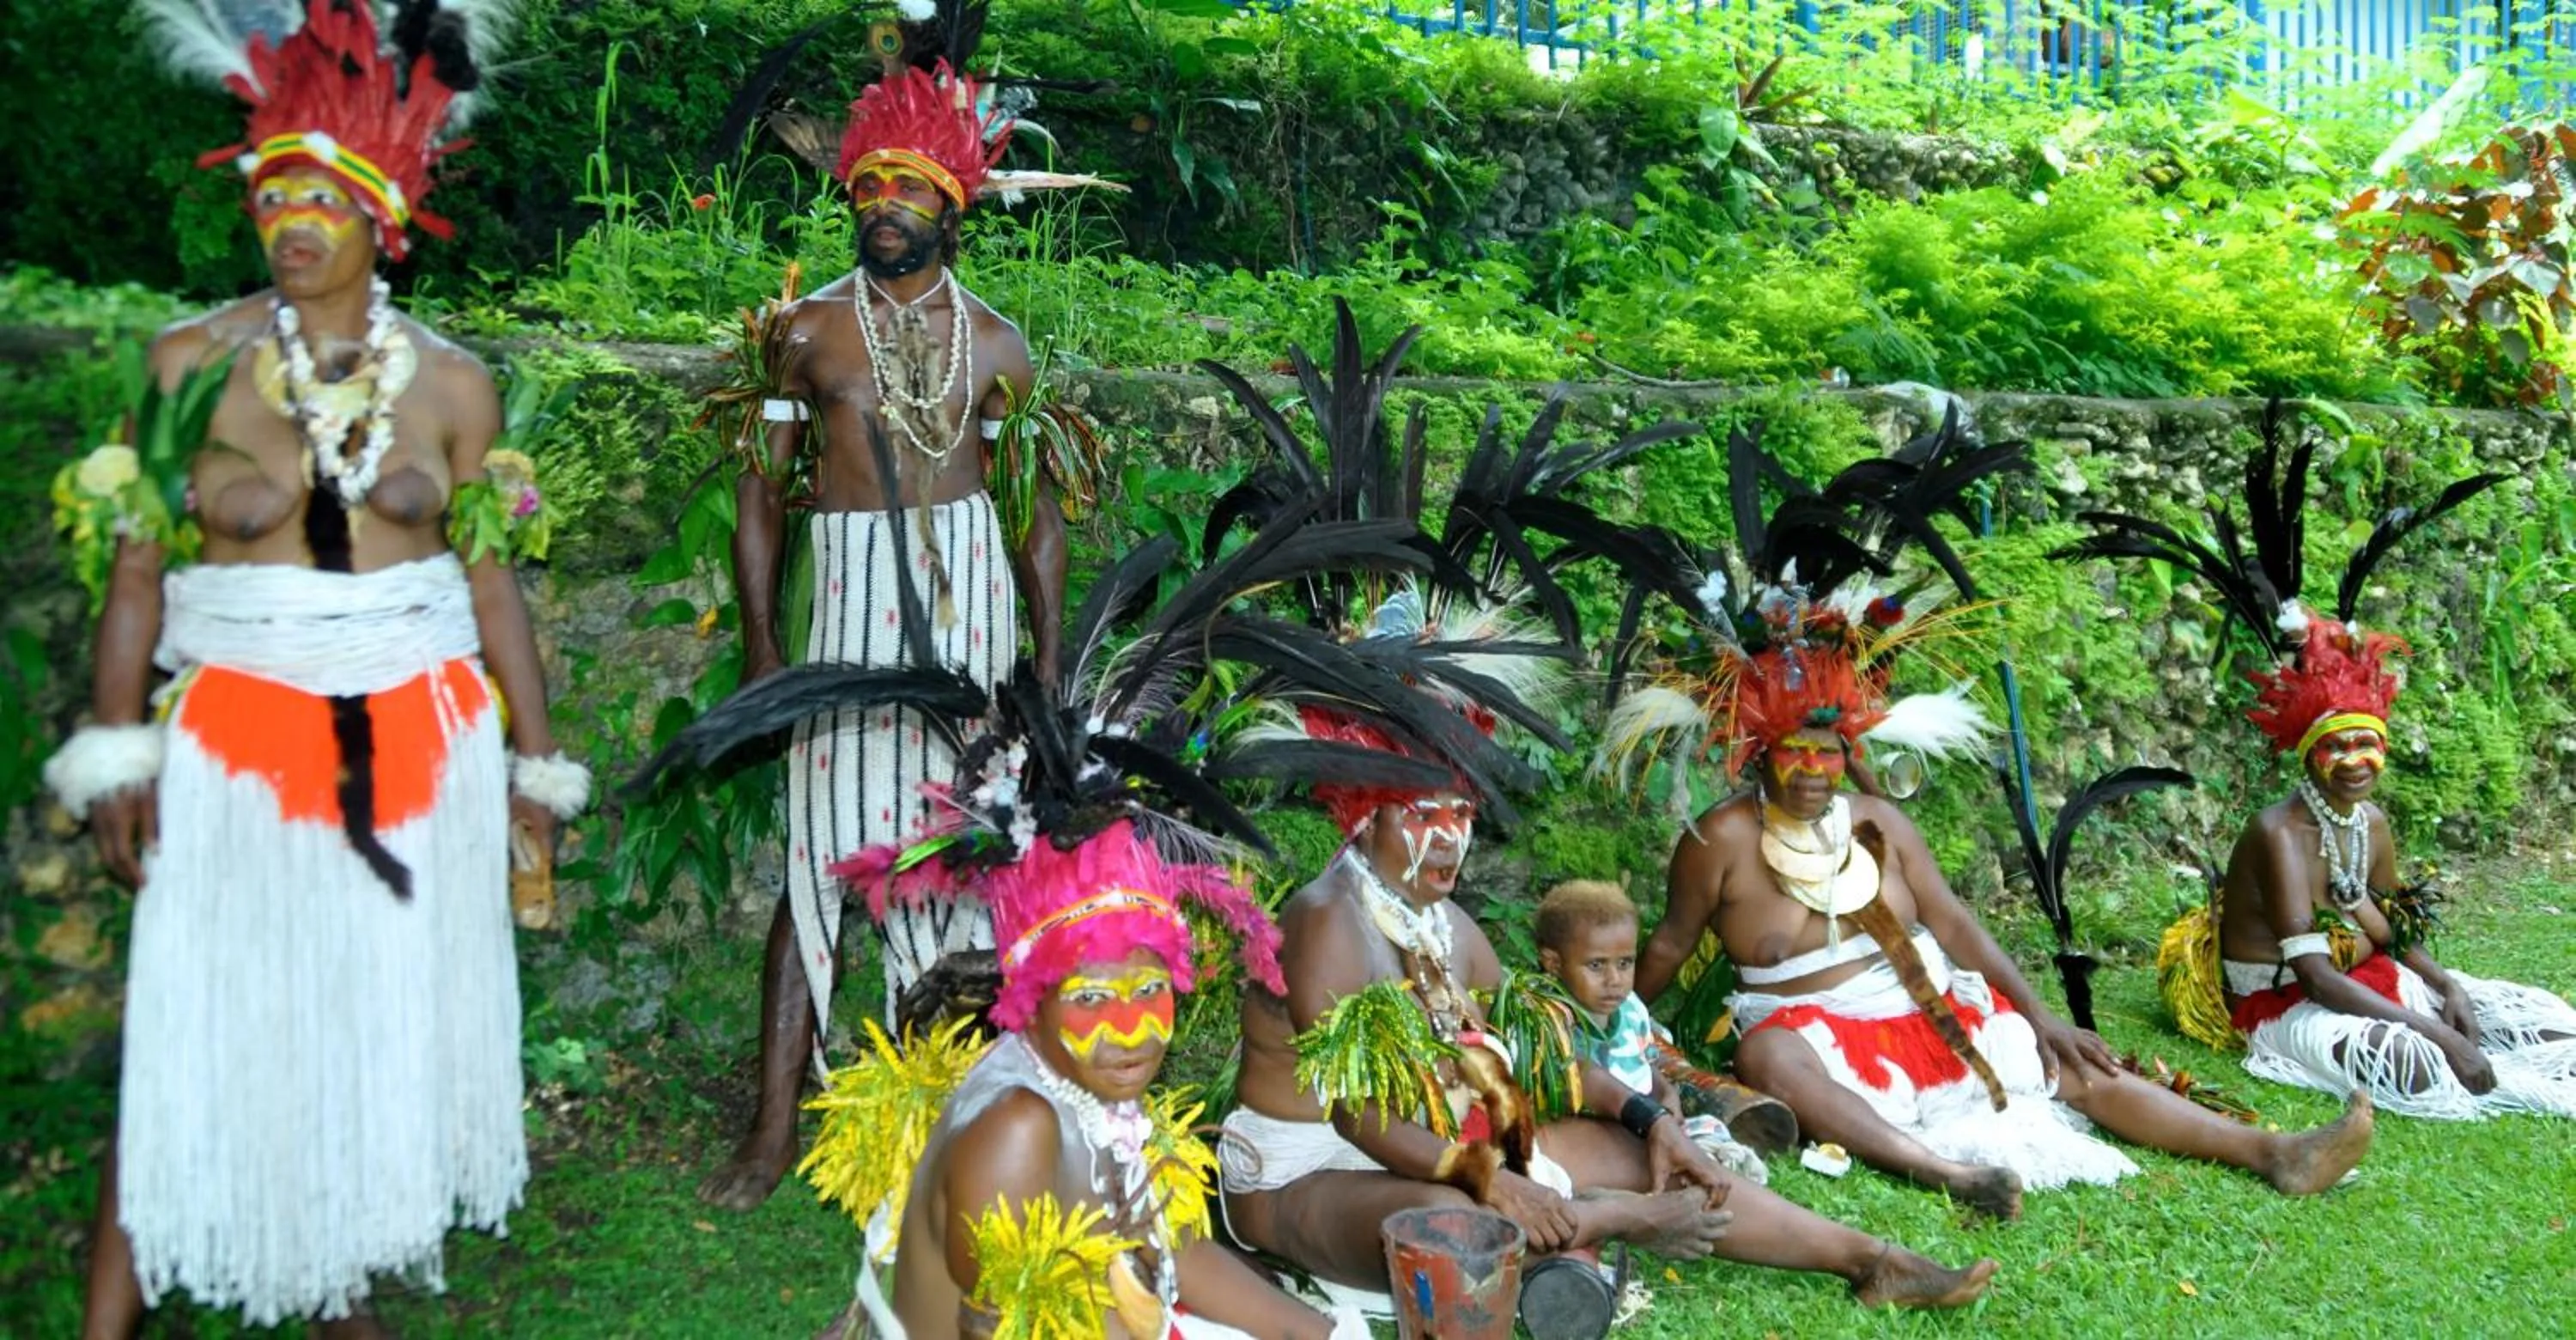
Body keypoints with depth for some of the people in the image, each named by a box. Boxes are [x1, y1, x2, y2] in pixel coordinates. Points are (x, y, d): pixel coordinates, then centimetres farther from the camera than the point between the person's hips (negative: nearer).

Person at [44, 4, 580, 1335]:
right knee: (198, 1038, 0)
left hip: (419, 736, 2)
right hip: (235, 728, -1)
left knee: (384, 1018, 9)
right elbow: (135, 568, 0)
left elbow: (491, 580, 6)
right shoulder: (195, 361, -1)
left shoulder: (450, 380, 2)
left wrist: (533, 761, 6)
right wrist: (116, 754, -6)